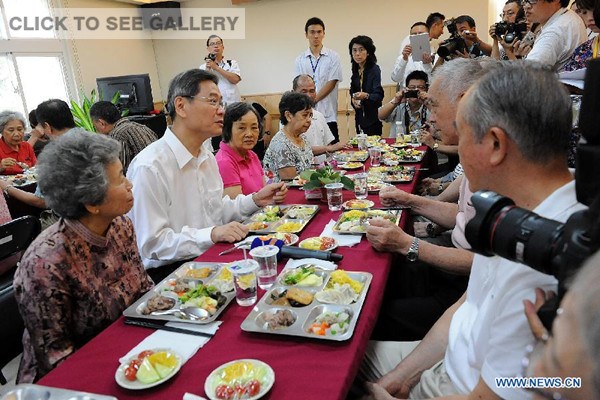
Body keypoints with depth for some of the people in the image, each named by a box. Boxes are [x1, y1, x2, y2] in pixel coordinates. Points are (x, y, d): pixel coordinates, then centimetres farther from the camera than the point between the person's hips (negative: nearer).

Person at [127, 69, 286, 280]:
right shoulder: (149, 167, -19)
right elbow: (152, 244, -20)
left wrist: (256, 200, 2)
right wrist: (212, 234, -29)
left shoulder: (207, 157, 10)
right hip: (171, 271, -8)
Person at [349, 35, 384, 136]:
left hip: (372, 117, -6)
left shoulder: (374, 69, -13)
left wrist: (366, 96, -41)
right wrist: (353, 99, 0)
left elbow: (379, 95, -22)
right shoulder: (355, 69, 8)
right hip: (359, 116, 6)